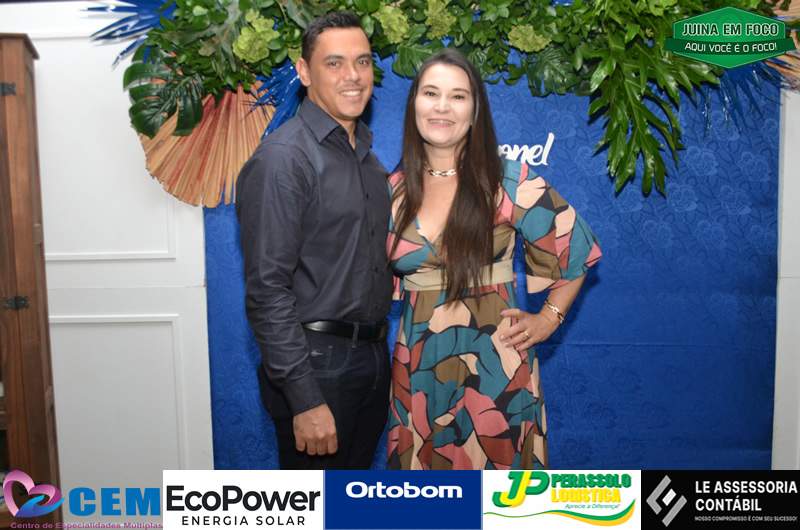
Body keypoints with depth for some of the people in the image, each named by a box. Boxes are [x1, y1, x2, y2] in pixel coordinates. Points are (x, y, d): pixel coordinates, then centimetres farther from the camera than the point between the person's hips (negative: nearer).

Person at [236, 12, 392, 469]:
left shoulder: (367, 155, 10)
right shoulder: (283, 158, -15)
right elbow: (267, 290, -19)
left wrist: (379, 354, 10)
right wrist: (305, 399, -21)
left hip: (373, 357, 7)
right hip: (317, 363, -7)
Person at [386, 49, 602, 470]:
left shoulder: (507, 180, -7)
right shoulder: (394, 190, 2)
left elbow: (576, 248, 2)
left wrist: (548, 318, -1)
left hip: (494, 365, -3)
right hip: (416, 369, 3)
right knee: (422, 462, 15)